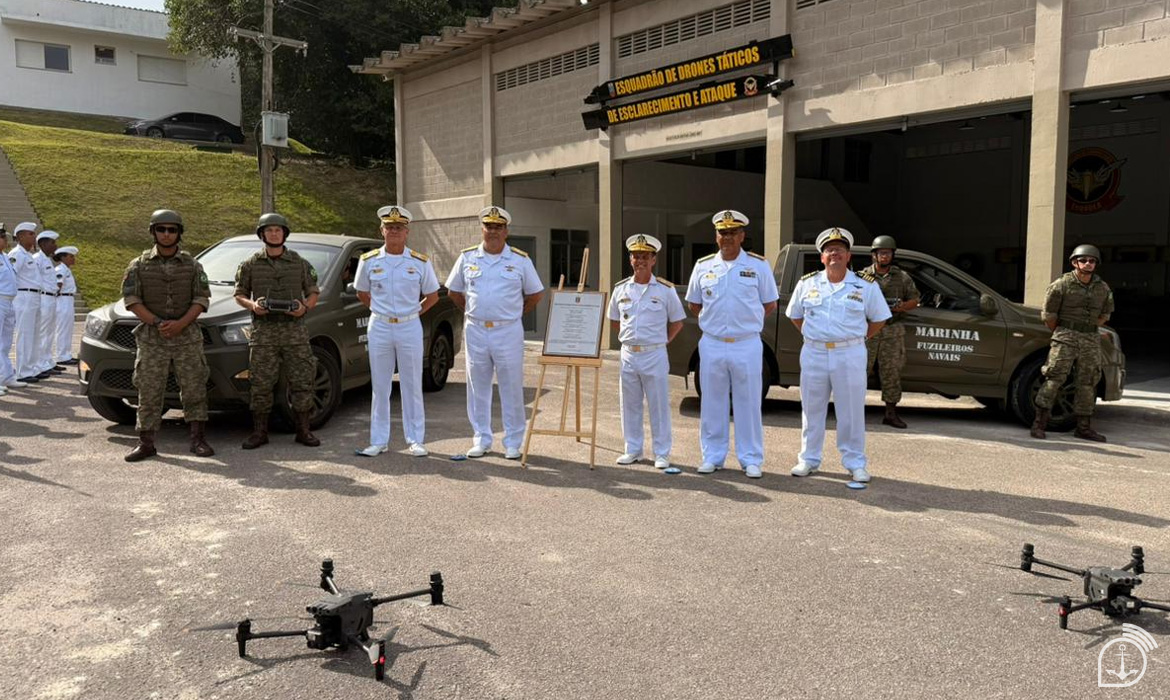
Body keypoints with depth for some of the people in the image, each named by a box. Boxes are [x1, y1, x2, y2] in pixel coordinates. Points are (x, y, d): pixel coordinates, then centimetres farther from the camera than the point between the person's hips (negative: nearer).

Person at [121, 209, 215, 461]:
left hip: (187, 336, 1)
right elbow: (131, 299, -1)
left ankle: (198, 439, 8)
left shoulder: (192, 264, 6)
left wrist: (180, 323, -13)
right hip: (151, 338, 0)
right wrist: (157, 323, -13)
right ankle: (146, 443, 7)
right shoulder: (140, 264, 5)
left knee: (194, 388, 1)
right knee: (149, 391, 1)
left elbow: (202, 298, 1)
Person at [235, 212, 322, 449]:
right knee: (261, 384, 1)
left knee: (302, 381, 0)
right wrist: (252, 305, -9)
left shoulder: (300, 263, 10)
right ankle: (259, 432, 11)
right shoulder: (251, 265, 9)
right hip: (263, 331, 0)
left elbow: (313, 292, 14)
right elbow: (239, 294, 13)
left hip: (295, 330, 1)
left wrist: (305, 307, -7)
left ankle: (303, 431, 10)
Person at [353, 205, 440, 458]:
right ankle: (379, 441, 14)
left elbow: (432, 295, 9)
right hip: (379, 327, 1)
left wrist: (413, 312, 4)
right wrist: (381, 311, 9)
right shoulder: (369, 261, 2)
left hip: (410, 327, -1)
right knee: (380, 387, 6)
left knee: (412, 386, 4)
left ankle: (415, 440, 12)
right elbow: (362, 293, 15)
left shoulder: (420, 262, 0)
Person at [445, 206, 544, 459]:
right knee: (478, 388, 8)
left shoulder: (520, 260, 2)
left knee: (512, 389, 1)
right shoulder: (467, 257, 6)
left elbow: (535, 294, 9)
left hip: (508, 331, -2)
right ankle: (481, 440, 19)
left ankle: (513, 443, 10)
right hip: (475, 331, 2)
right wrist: (472, 311, 10)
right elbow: (454, 291, 17)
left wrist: (514, 313, 6)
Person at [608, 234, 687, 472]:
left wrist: (660, 341, 2)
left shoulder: (665, 290, -3)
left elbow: (677, 322, 5)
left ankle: (662, 454, 11)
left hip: (655, 356, -3)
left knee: (659, 406, 2)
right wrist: (626, 339, 10)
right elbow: (615, 320, 19)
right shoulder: (621, 289, 6)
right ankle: (633, 450, 23)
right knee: (630, 405, 10)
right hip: (628, 354, 3)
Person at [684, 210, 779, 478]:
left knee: (748, 404, 3)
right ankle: (712, 456, 19)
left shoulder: (758, 265, 1)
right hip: (712, 345, 2)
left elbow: (770, 304, 7)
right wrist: (714, 322, 7)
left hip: (747, 346, -2)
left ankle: (751, 459, 12)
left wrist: (746, 322, 2)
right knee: (712, 404, 8)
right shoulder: (703, 266, 6)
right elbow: (694, 304, 16)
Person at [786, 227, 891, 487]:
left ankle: (855, 463, 13)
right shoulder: (807, 284, 6)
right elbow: (795, 315, 18)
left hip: (849, 355, -2)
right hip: (814, 353, 2)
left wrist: (858, 339, 2)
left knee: (852, 412, 2)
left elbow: (879, 318, 9)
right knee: (812, 409, 9)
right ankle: (809, 458, 21)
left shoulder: (866, 286, 1)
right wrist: (813, 336, 9)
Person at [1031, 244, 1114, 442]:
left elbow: (1105, 314, 23)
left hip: (1091, 340, 5)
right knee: (1055, 378, -12)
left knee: (1088, 383, 7)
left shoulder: (1102, 288, 10)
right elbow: (1048, 314, -1)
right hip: (1066, 337, -5)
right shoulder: (1062, 284, -6)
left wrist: (1089, 330, 15)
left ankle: (1084, 427, 16)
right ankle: (1039, 422, -10)